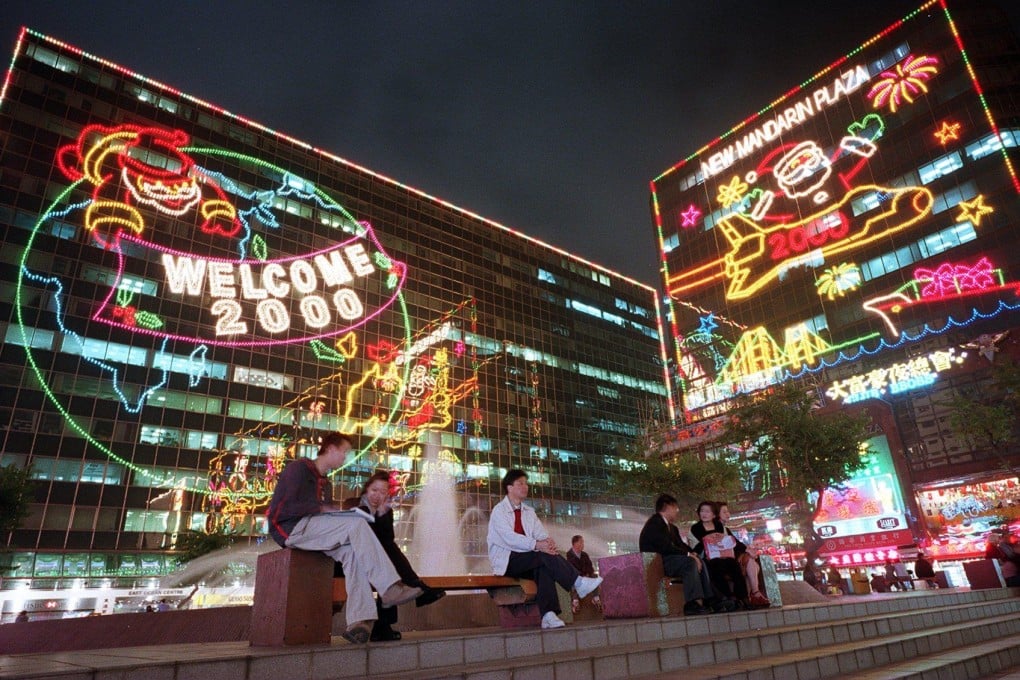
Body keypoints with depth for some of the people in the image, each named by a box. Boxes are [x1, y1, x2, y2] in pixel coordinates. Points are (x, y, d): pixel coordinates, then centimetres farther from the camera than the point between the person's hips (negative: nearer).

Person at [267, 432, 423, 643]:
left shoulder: (325, 483, 26)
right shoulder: (299, 468, 0)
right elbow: (287, 507, -12)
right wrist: (322, 509, -15)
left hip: (314, 529, 8)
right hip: (290, 528, -8)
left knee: (352, 550, -24)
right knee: (356, 524, -27)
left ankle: (358, 621, -36)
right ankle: (390, 588, -34)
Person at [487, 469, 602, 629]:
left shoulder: (529, 511, 18)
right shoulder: (499, 510, -4)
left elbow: (541, 534, 5)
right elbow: (509, 538, -20)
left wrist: (548, 541, -21)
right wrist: (536, 545, -32)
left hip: (527, 560, 6)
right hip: (506, 562, -5)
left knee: (544, 567, -28)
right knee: (544, 556, -28)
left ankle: (548, 615, -38)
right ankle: (579, 583, -30)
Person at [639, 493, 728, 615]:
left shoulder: (671, 527, 23)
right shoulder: (654, 523, -10)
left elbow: (680, 545, 15)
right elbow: (665, 547, -21)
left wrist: (692, 554, -4)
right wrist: (688, 554, -19)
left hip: (664, 560, 10)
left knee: (700, 562, -4)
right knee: (690, 562, -26)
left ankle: (710, 600, -12)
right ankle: (692, 604, -32)